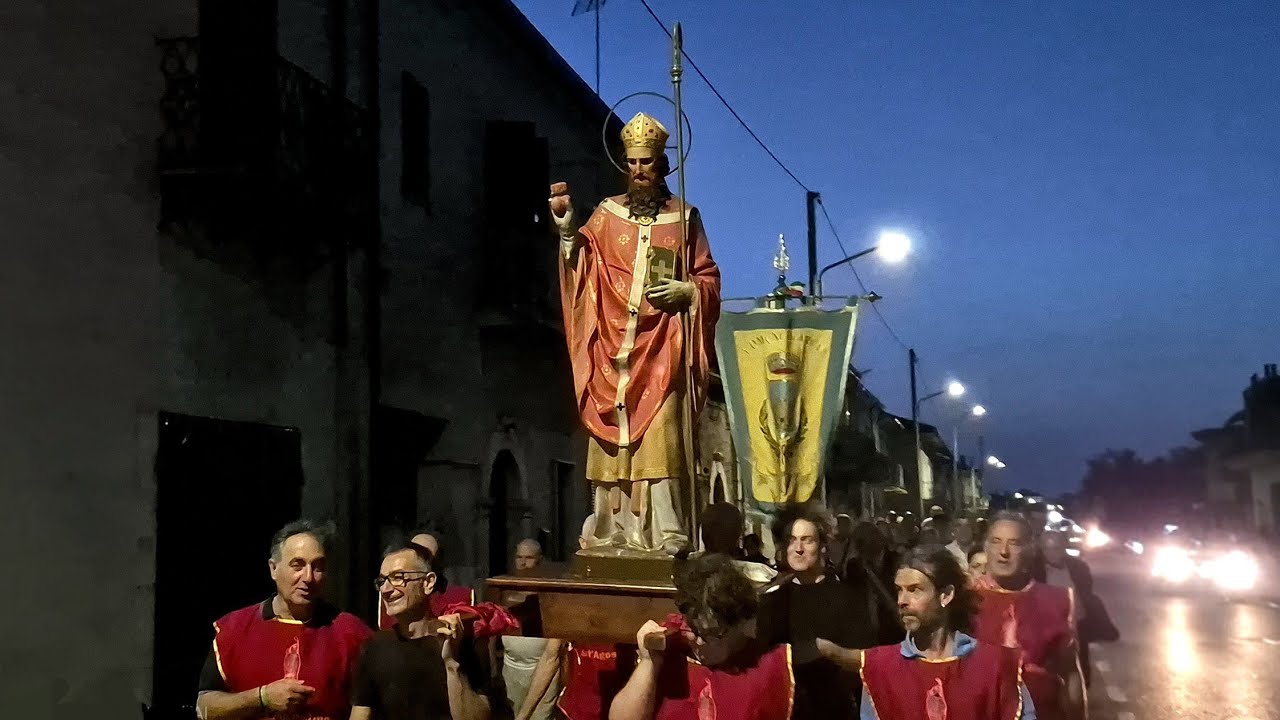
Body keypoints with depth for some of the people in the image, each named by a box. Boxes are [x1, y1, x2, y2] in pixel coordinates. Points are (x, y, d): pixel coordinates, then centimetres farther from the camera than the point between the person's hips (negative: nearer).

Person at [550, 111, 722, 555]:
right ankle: (614, 534, 7)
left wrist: (685, 290, -10)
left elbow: (709, 279, 10)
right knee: (612, 443, 0)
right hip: (613, 347, 2)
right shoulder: (606, 214, 12)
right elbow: (582, 269, 3)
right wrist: (566, 228, -12)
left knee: (660, 441, -11)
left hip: (662, 351, -2)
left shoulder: (685, 216, 9)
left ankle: (666, 538, -10)